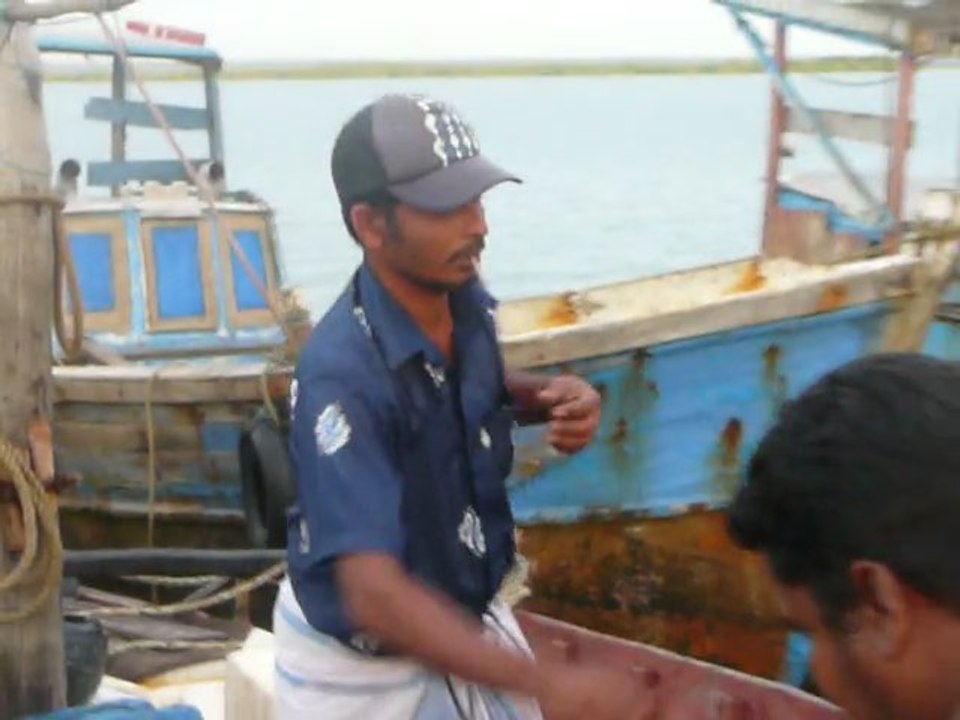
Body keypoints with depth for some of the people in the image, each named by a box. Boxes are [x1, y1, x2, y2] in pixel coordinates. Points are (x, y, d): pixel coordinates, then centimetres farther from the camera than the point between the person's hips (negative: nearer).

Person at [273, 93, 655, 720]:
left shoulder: (466, 297, -10)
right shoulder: (343, 375, -32)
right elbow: (374, 595, -38)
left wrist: (547, 396, -8)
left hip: (466, 616, 6)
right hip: (361, 664, -6)